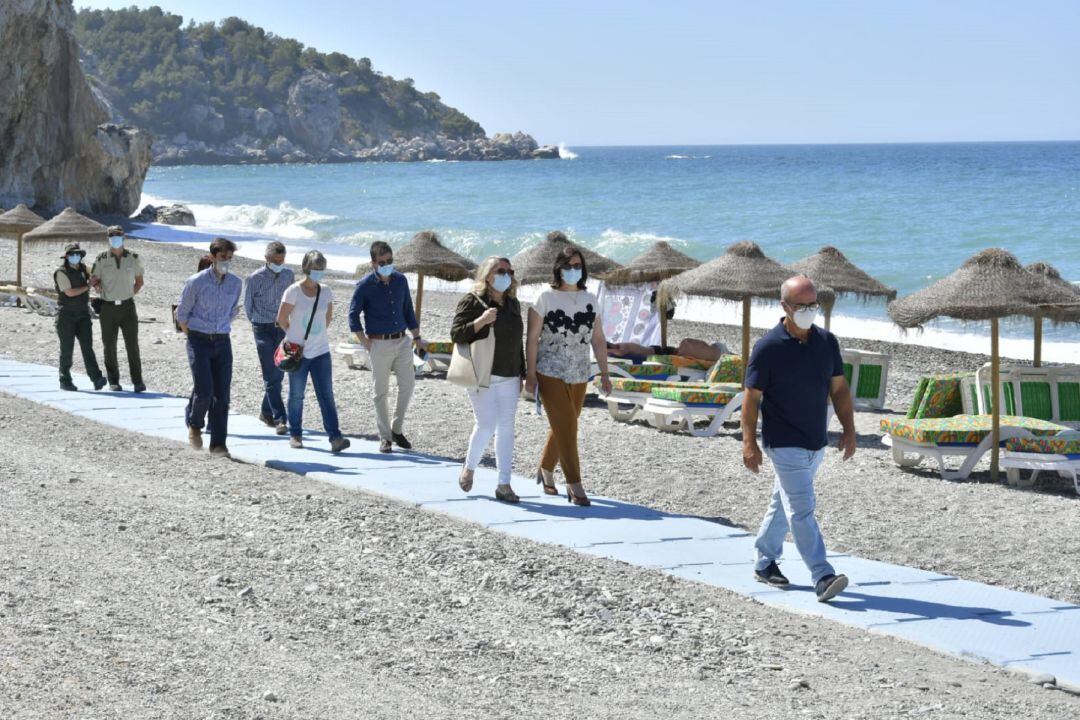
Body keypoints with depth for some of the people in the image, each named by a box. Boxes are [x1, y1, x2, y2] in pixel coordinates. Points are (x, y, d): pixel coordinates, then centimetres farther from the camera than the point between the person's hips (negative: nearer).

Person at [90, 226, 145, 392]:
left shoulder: (133, 258, 3)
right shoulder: (101, 259, 0)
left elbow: (139, 280, 15)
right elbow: (93, 280, 11)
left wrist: (131, 293, 4)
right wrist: (99, 288, -7)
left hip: (127, 307, 0)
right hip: (108, 308, 0)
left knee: (132, 344, -7)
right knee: (110, 346, 5)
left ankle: (137, 381, -4)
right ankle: (113, 381, 15)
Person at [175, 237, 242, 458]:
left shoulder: (236, 283, 4)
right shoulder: (196, 282, -8)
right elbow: (182, 314, 2)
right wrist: (193, 337, 10)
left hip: (222, 342, 4)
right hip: (199, 341, -4)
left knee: (222, 395, -1)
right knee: (204, 391, -13)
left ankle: (218, 444, 5)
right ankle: (194, 425, 17)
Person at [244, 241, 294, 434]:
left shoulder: (288, 275, 5)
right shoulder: (255, 279, -7)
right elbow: (248, 306, 5)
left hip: (282, 329, 4)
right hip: (263, 330, -4)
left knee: (278, 374, 9)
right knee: (271, 376, -9)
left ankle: (266, 412, 26)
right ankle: (279, 418, -12)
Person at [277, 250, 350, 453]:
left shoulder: (326, 291, 4)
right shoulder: (294, 291, -10)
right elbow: (281, 319, -4)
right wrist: (296, 337, 9)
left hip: (321, 351, 3)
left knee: (326, 395, -4)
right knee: (297, 395, 8)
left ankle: (335, 437, -10)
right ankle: (295, 435, 20)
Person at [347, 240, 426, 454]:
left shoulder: (401, 280, 7)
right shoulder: (365, 285, -7)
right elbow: (353, 316, -4)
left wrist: (417, 339, 15)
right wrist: (367, 345, -9)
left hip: (402, 341, 4)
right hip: (380, 344, -4)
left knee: (408, 384, 2)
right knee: (381, 392, 2)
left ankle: (397, 430, 18)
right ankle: (385, 437, 10)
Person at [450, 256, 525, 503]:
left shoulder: (513, 304, 14)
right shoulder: (472, 302, -5)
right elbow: (456, 334, -10)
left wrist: (521, 374, 17)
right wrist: (481, 321, -23)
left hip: (508, 378, 6)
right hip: (482, 376, -6)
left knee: (506, 428, 3)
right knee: (486, 424, -11)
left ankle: (504, 484, 6)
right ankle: (469, 468, 16)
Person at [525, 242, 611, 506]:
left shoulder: (590, 300, 7)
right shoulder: (545, 298, -5)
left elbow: (598, 339, 10)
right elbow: (532, 338, -6)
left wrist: (604, 373, 6)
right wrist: (530, 374, -10)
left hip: (579, 376, 5)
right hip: (550, 374, -5)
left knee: (563, 427, 13)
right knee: (566, 427, -11)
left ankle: (545, 470, 35)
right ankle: (575, 486, -9)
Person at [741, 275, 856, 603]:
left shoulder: (827, 341, 4)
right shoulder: (768, 347, -12)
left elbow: (839, 388, 11)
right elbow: (752, 397, -10)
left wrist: (849, 430, 5)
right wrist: (750, 443, -14)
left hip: (816, 442, 6)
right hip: (784, 443, -6)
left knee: (784, 503, 17)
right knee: (802, 509, -11)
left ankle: (765, 563, 30)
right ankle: (823, 577, -14)